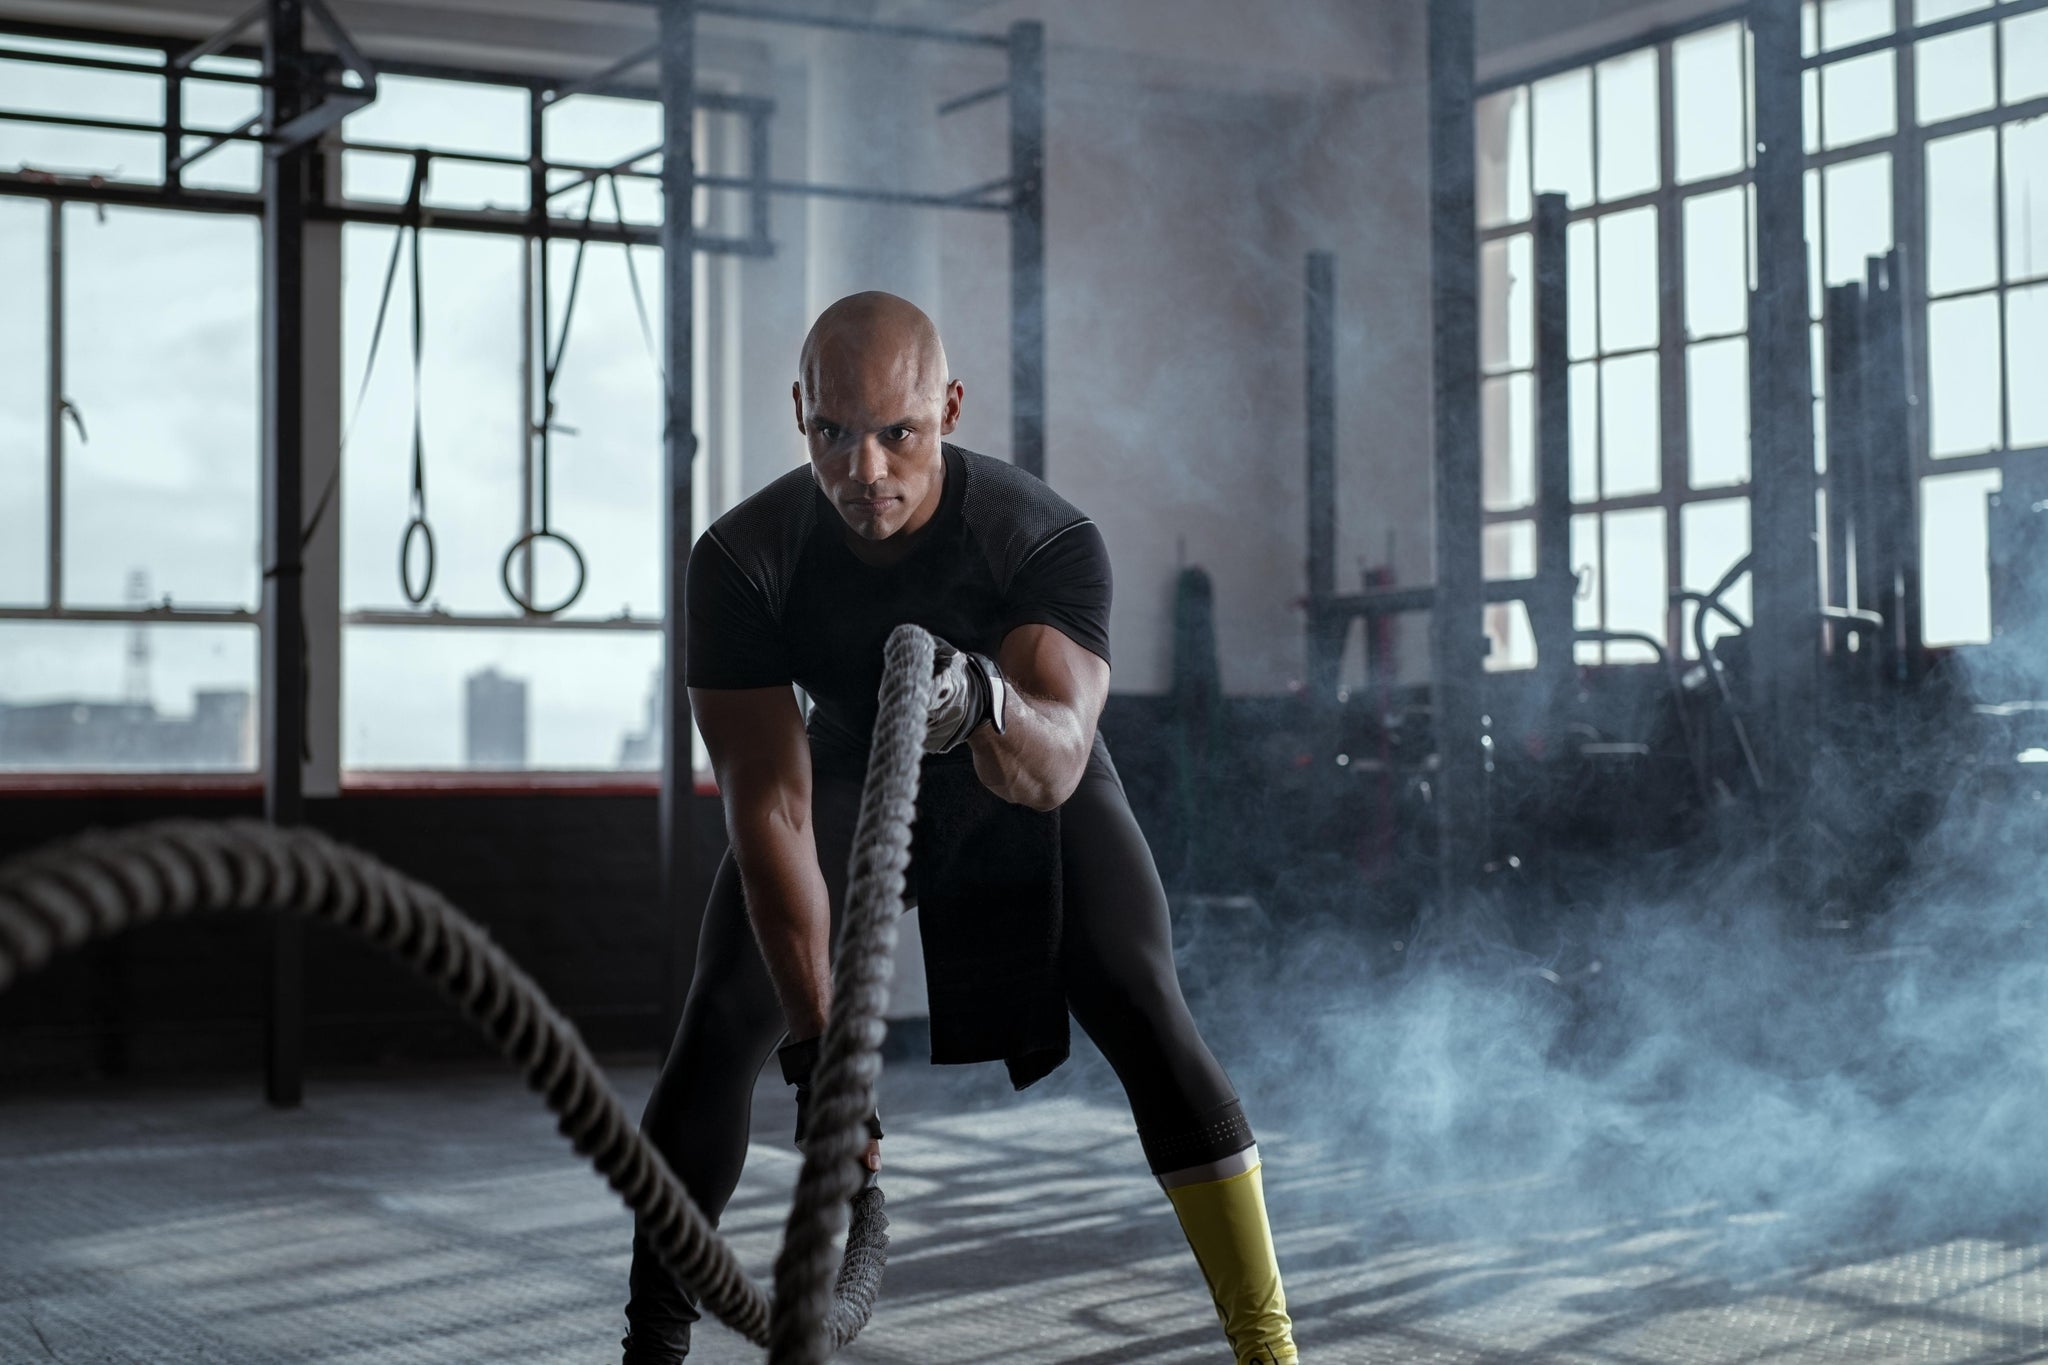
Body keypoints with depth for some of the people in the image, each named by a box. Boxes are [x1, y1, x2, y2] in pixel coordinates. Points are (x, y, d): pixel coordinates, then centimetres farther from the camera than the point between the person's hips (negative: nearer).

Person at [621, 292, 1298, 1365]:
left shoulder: (1050, 542, -34)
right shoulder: (742, 562, -31)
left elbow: (1057, 766, -47)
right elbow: (771, 806, -32)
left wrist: (985, 702, -71)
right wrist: (814, 1042, -38)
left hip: (1020, 761, -1)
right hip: (850, 762, 1)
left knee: (1143, 1013, -18)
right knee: (721, 1027, -12)